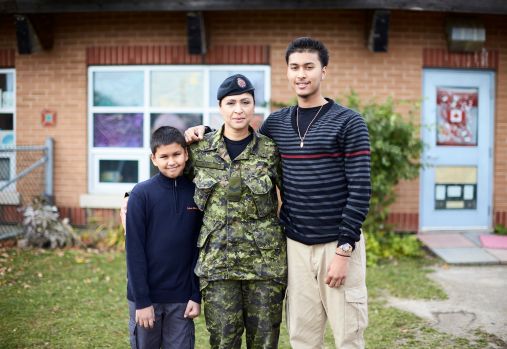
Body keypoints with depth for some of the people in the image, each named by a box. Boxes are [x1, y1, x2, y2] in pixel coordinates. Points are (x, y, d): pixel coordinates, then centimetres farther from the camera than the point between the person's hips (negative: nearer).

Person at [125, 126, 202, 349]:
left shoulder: (196, 193, 0)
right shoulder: (142, 194, -8)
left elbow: (199, 248, 4)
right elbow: (134, 250, -9)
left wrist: (197, 295, 0)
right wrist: (142, 301, -11)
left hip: (182, 298, 2)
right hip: (146, 296, -2)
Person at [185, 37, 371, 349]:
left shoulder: (349, 122, -5)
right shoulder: (276, 123, 9)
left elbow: (360, 191, -9)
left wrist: (344, 249, -14)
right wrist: (206, 133, 8)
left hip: (338, 245, -4)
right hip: (295, 245, 4)